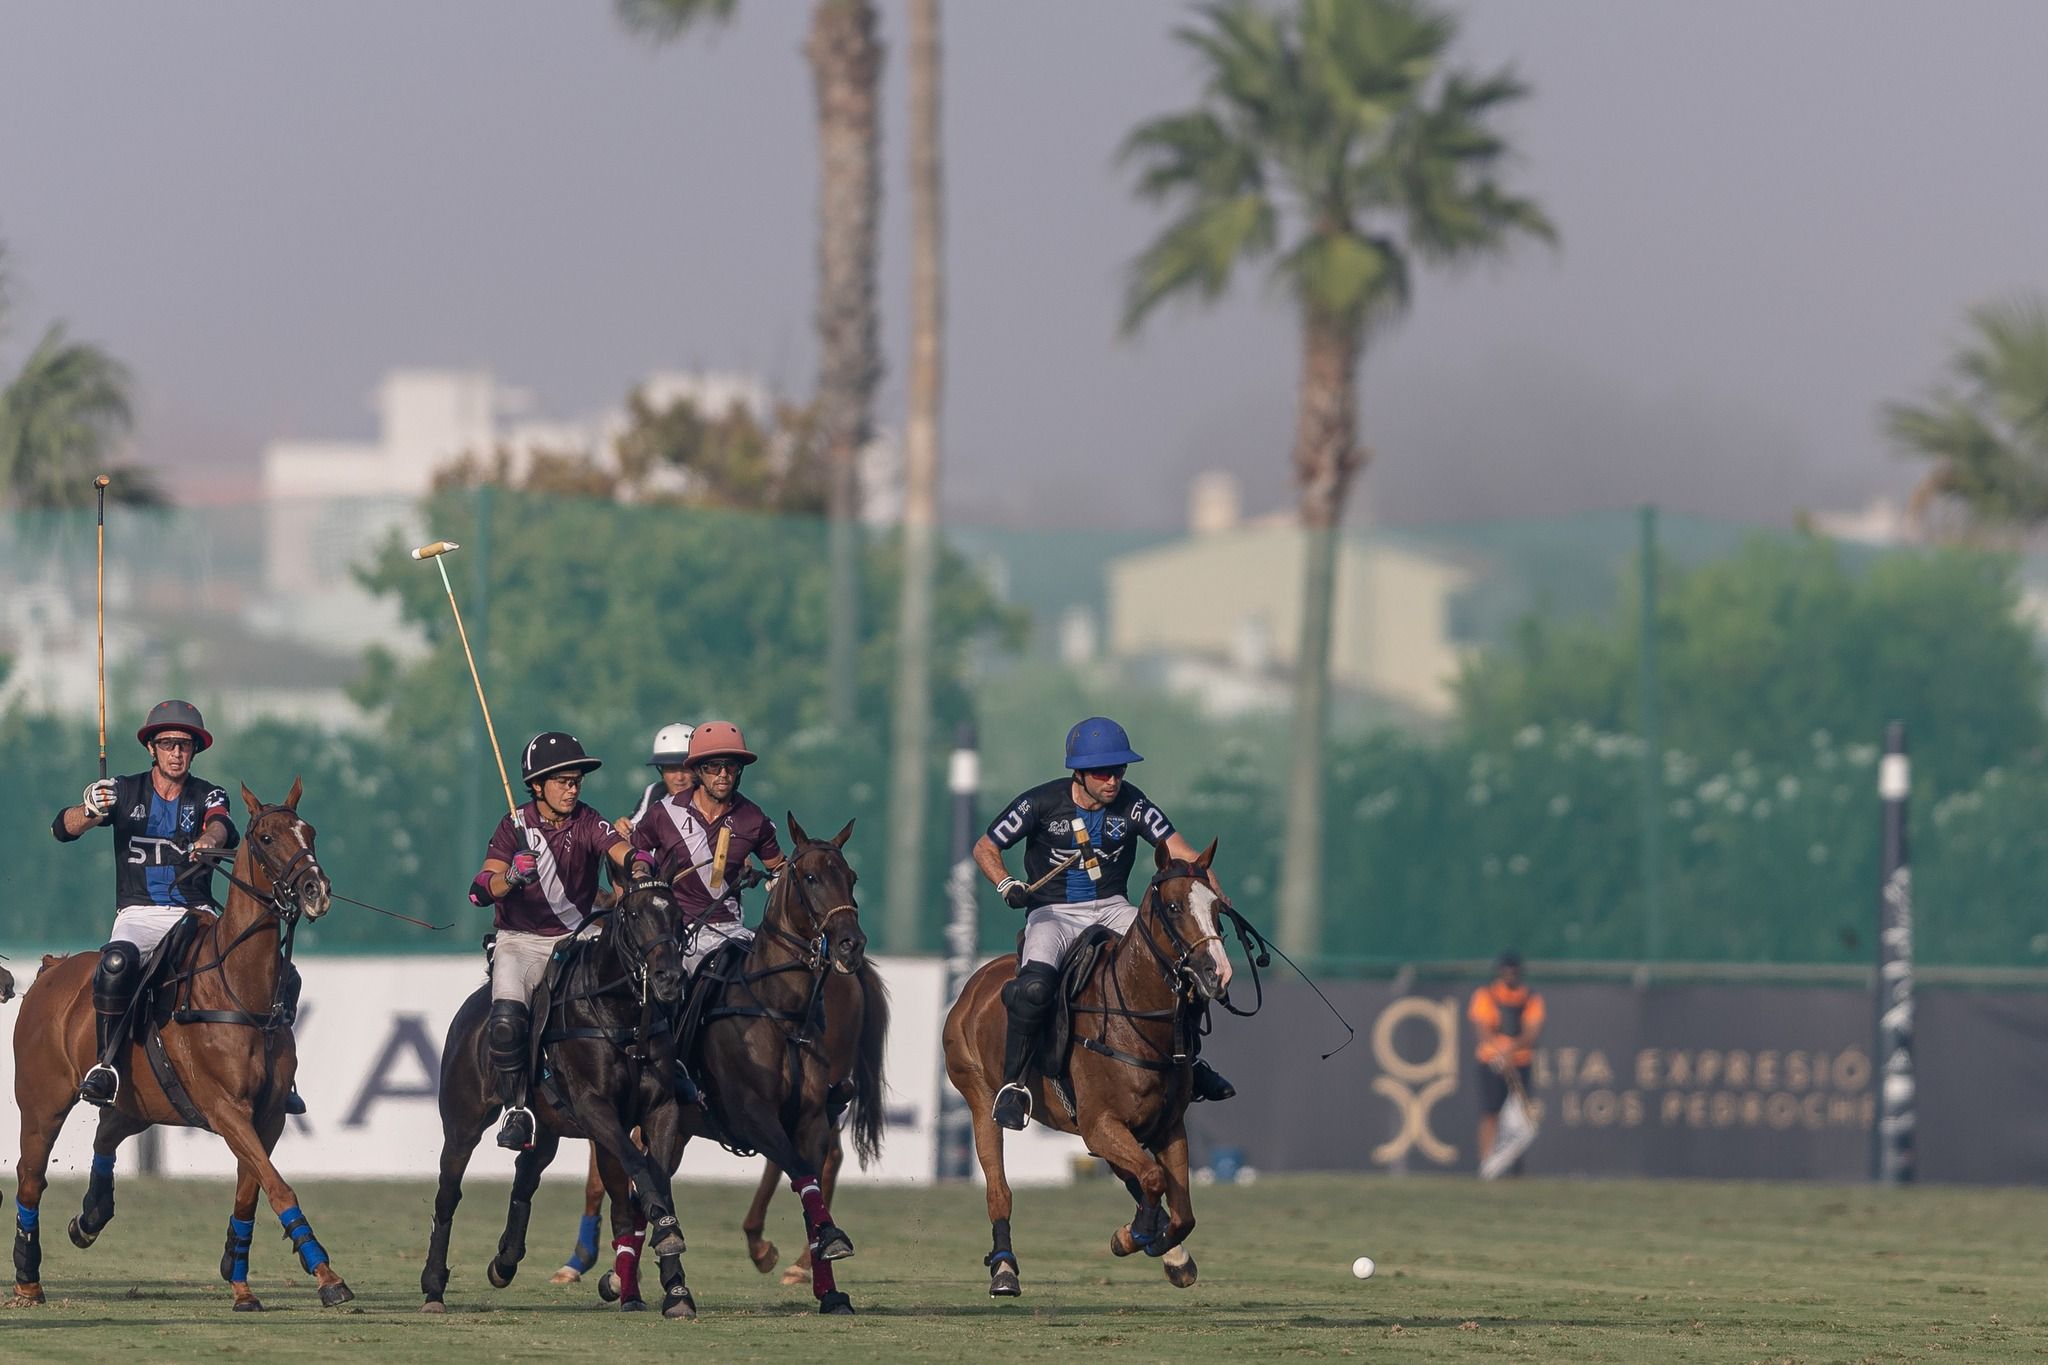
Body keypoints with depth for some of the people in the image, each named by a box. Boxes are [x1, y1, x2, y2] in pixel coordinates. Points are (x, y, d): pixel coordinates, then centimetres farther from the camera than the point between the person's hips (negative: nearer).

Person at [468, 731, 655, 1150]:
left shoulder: (587, 823, 0)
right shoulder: (515, 827, -2)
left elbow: (619, 850, -22)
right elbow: (481, 891, -12)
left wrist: (639, 866, -46)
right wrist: (511, 877, -34)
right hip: (519, 942, -2)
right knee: (507, 1020, -27)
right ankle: (517, 1111, -14)